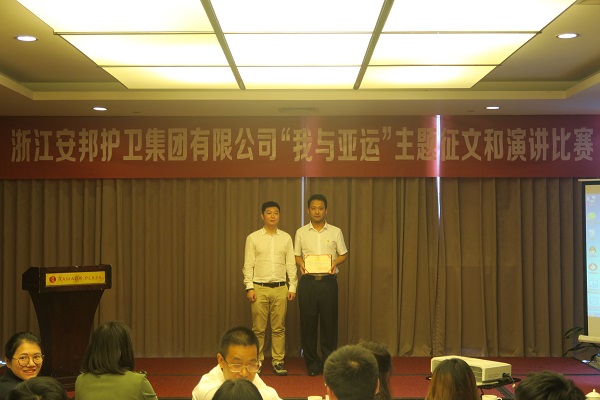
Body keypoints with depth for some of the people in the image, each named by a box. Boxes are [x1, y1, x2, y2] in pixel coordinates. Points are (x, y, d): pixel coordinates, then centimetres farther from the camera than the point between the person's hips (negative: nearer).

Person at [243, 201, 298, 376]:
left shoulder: (286, 238, 7)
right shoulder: (253, 238, 2)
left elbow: (291, 264, 7)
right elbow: (248, 265, 0)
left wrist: (293, 287, 2)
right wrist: (249, 287, -7)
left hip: (280, 289, 2)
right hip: (259, 288, -1)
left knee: (279, 328, 5)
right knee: (258, 329, 2)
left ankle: (278, 361, 12)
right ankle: (256, 361, 12)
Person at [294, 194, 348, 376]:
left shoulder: (335, 232, 6)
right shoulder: (301, 232, 7)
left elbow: (343, 254, 10)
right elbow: (296, 255, 12)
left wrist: (335, 263, -10)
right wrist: (301, 264, -9)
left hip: (328, 281, 0)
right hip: (308, 281, 1)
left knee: (329, 321, 0)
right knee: (308, 321, 2)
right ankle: (312, 362, 12)